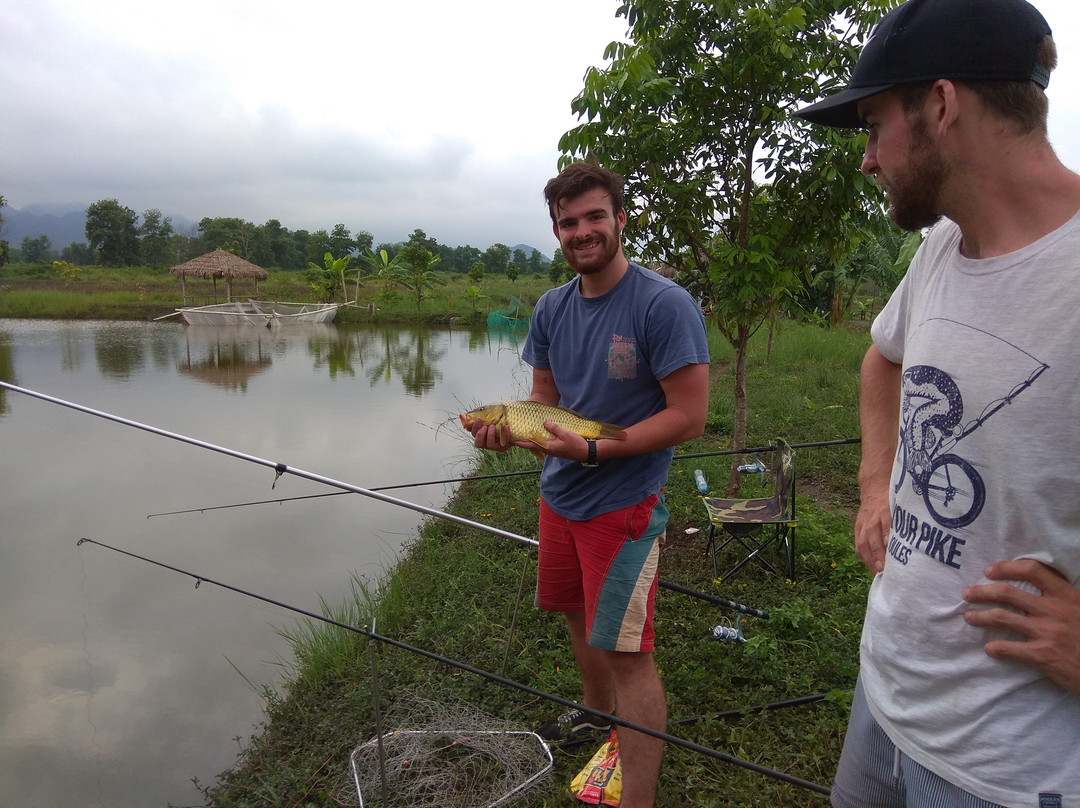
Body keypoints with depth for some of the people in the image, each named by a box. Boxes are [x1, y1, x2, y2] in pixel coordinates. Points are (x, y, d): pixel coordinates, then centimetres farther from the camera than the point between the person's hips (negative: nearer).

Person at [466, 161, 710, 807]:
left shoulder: (665, 305, -18)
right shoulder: (552, 308, 4)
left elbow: (689, 417, -19)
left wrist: (593, 450, -24)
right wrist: (505, 427, -9)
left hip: (625, 504, -7)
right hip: (559, 494, 7)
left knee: (626, 651, -4)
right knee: (579, 616, 23)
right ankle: (597, 712, 49)